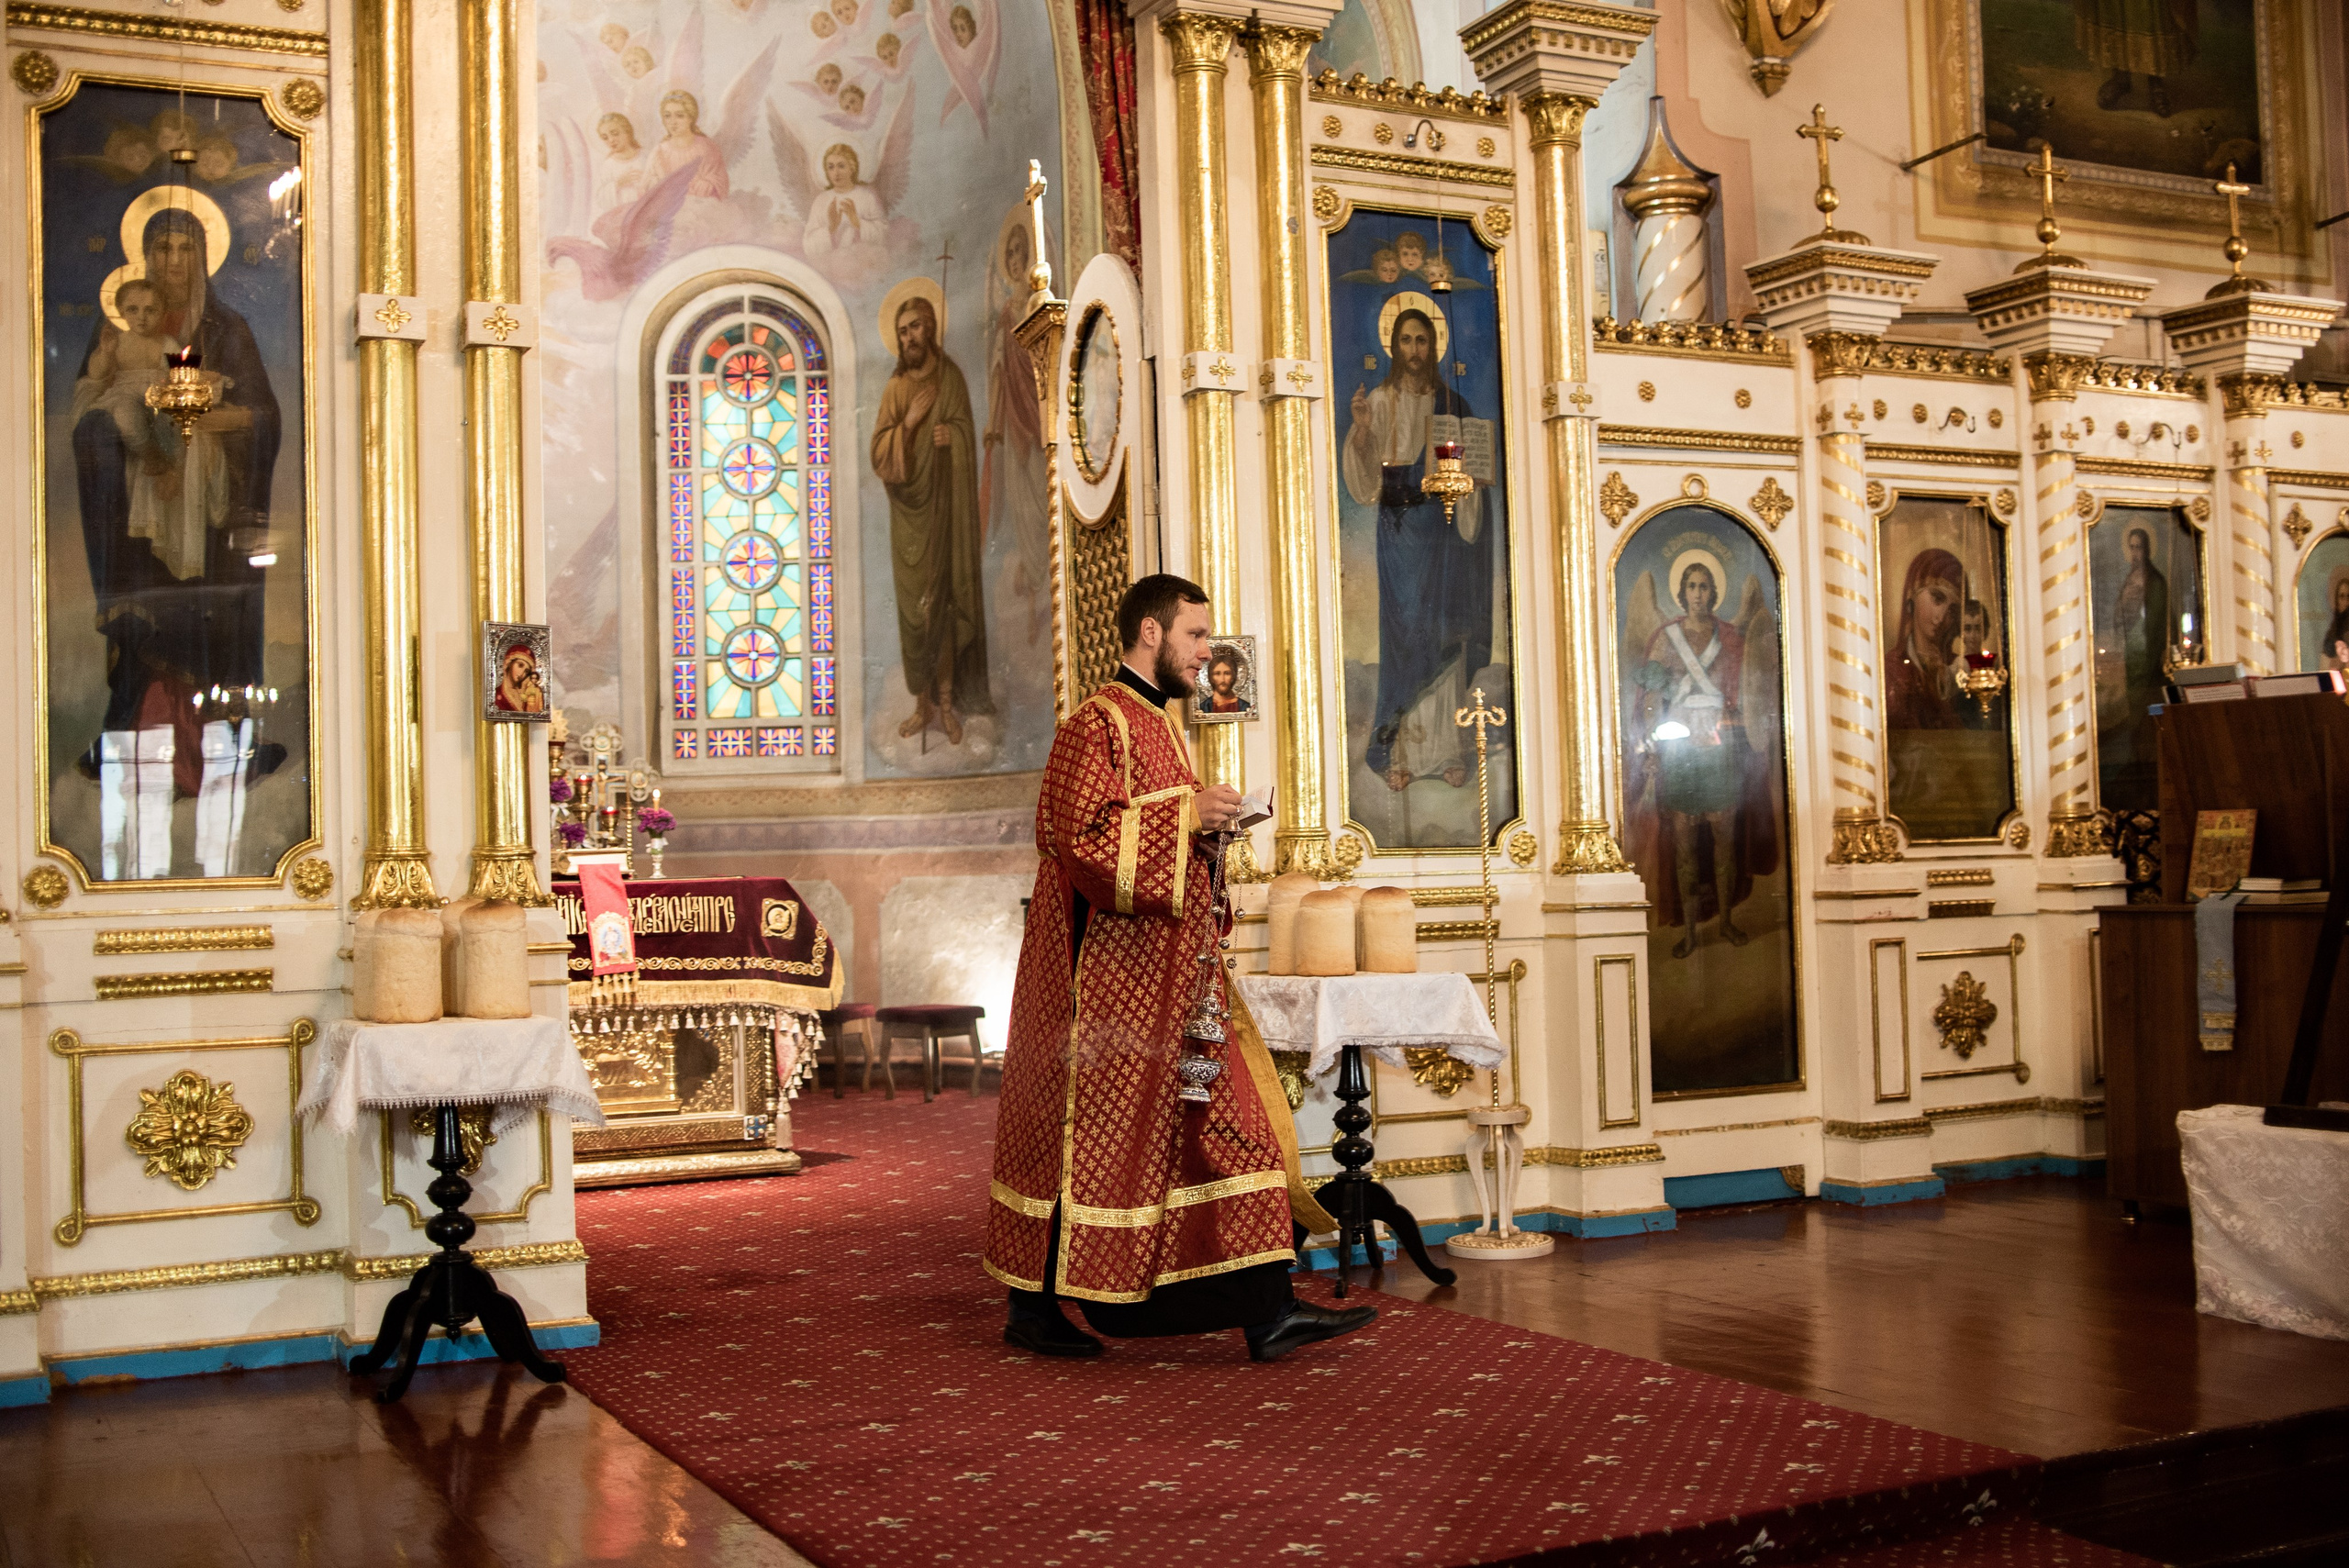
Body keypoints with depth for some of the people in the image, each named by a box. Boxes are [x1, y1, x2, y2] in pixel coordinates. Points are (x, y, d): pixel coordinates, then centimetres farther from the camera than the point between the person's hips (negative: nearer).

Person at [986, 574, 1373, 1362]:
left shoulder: (1161, 723, 18)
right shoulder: (1097, 724, -12)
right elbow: (1080, 835, -23)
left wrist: (1208, 827, 8)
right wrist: (1186, 812, -20)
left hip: (1169, 979, 9)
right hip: (1109, 980, -9)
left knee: (1228, 1129, 4)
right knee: (1087, 1135, 0)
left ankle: (1267, 1311, 5)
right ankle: (1034, 1309, 14)